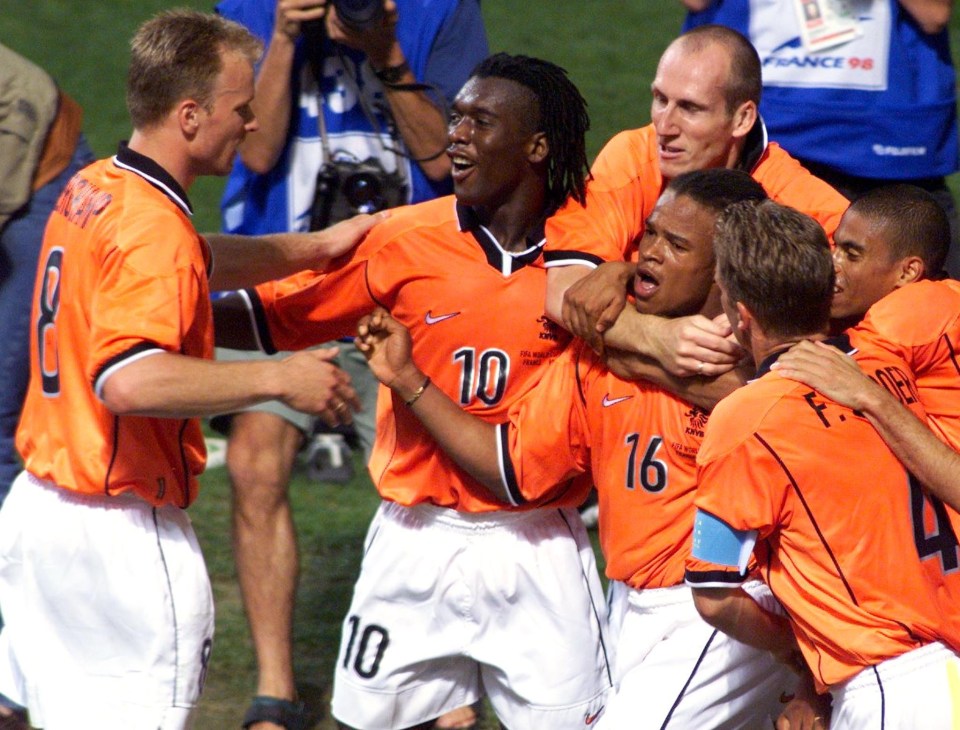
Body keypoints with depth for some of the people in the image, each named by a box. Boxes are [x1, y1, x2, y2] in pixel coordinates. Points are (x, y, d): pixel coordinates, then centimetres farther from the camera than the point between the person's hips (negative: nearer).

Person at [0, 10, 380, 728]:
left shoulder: (90, 189, 8)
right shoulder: (153, 229, -21)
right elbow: (128, 380, -36)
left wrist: (310, 247, 19)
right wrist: (279, 378, -29)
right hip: (121, 530, -9)